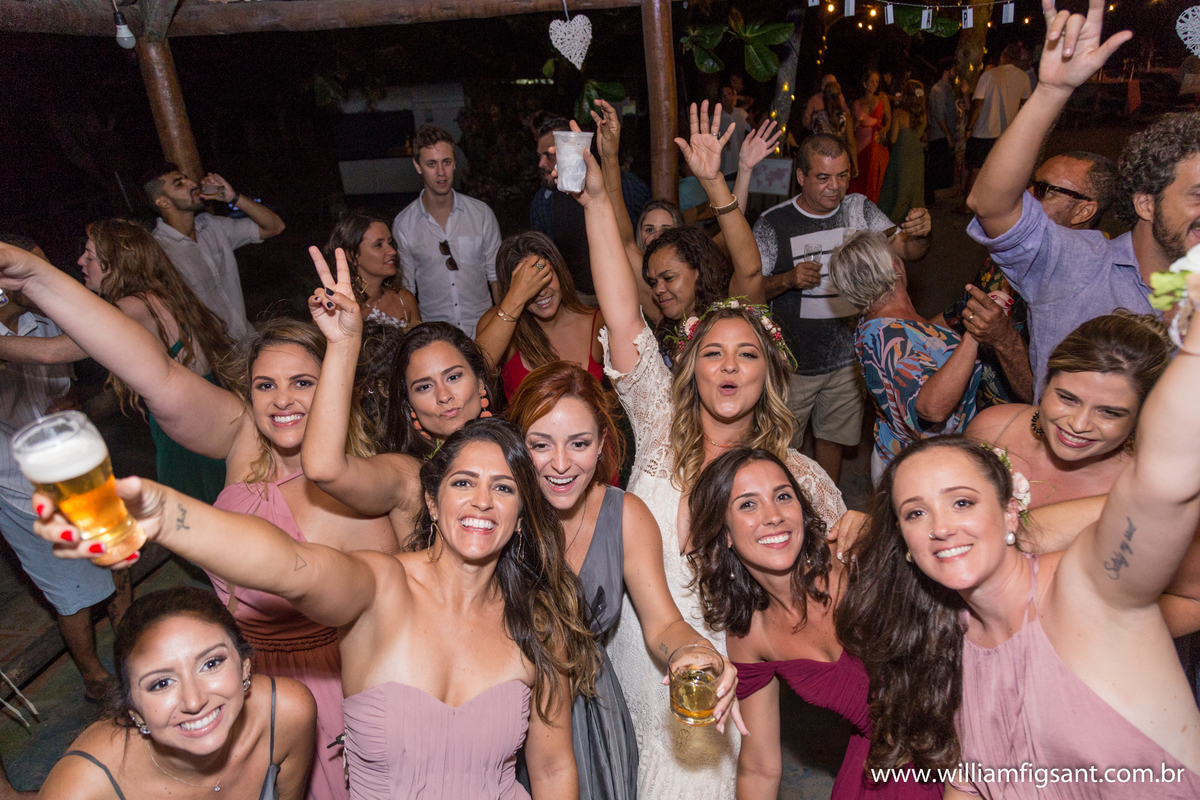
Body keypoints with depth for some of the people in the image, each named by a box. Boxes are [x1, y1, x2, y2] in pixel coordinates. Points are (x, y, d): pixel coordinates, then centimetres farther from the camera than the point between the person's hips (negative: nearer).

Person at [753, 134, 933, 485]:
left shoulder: (859, 210, -2)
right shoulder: (773, 224, -13)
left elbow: (908, 250, -7)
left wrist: (920, 234, -29)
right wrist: (787, 280, -26)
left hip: (847, 359, 3)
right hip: (793, 363, -3)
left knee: (832, 439, 19)